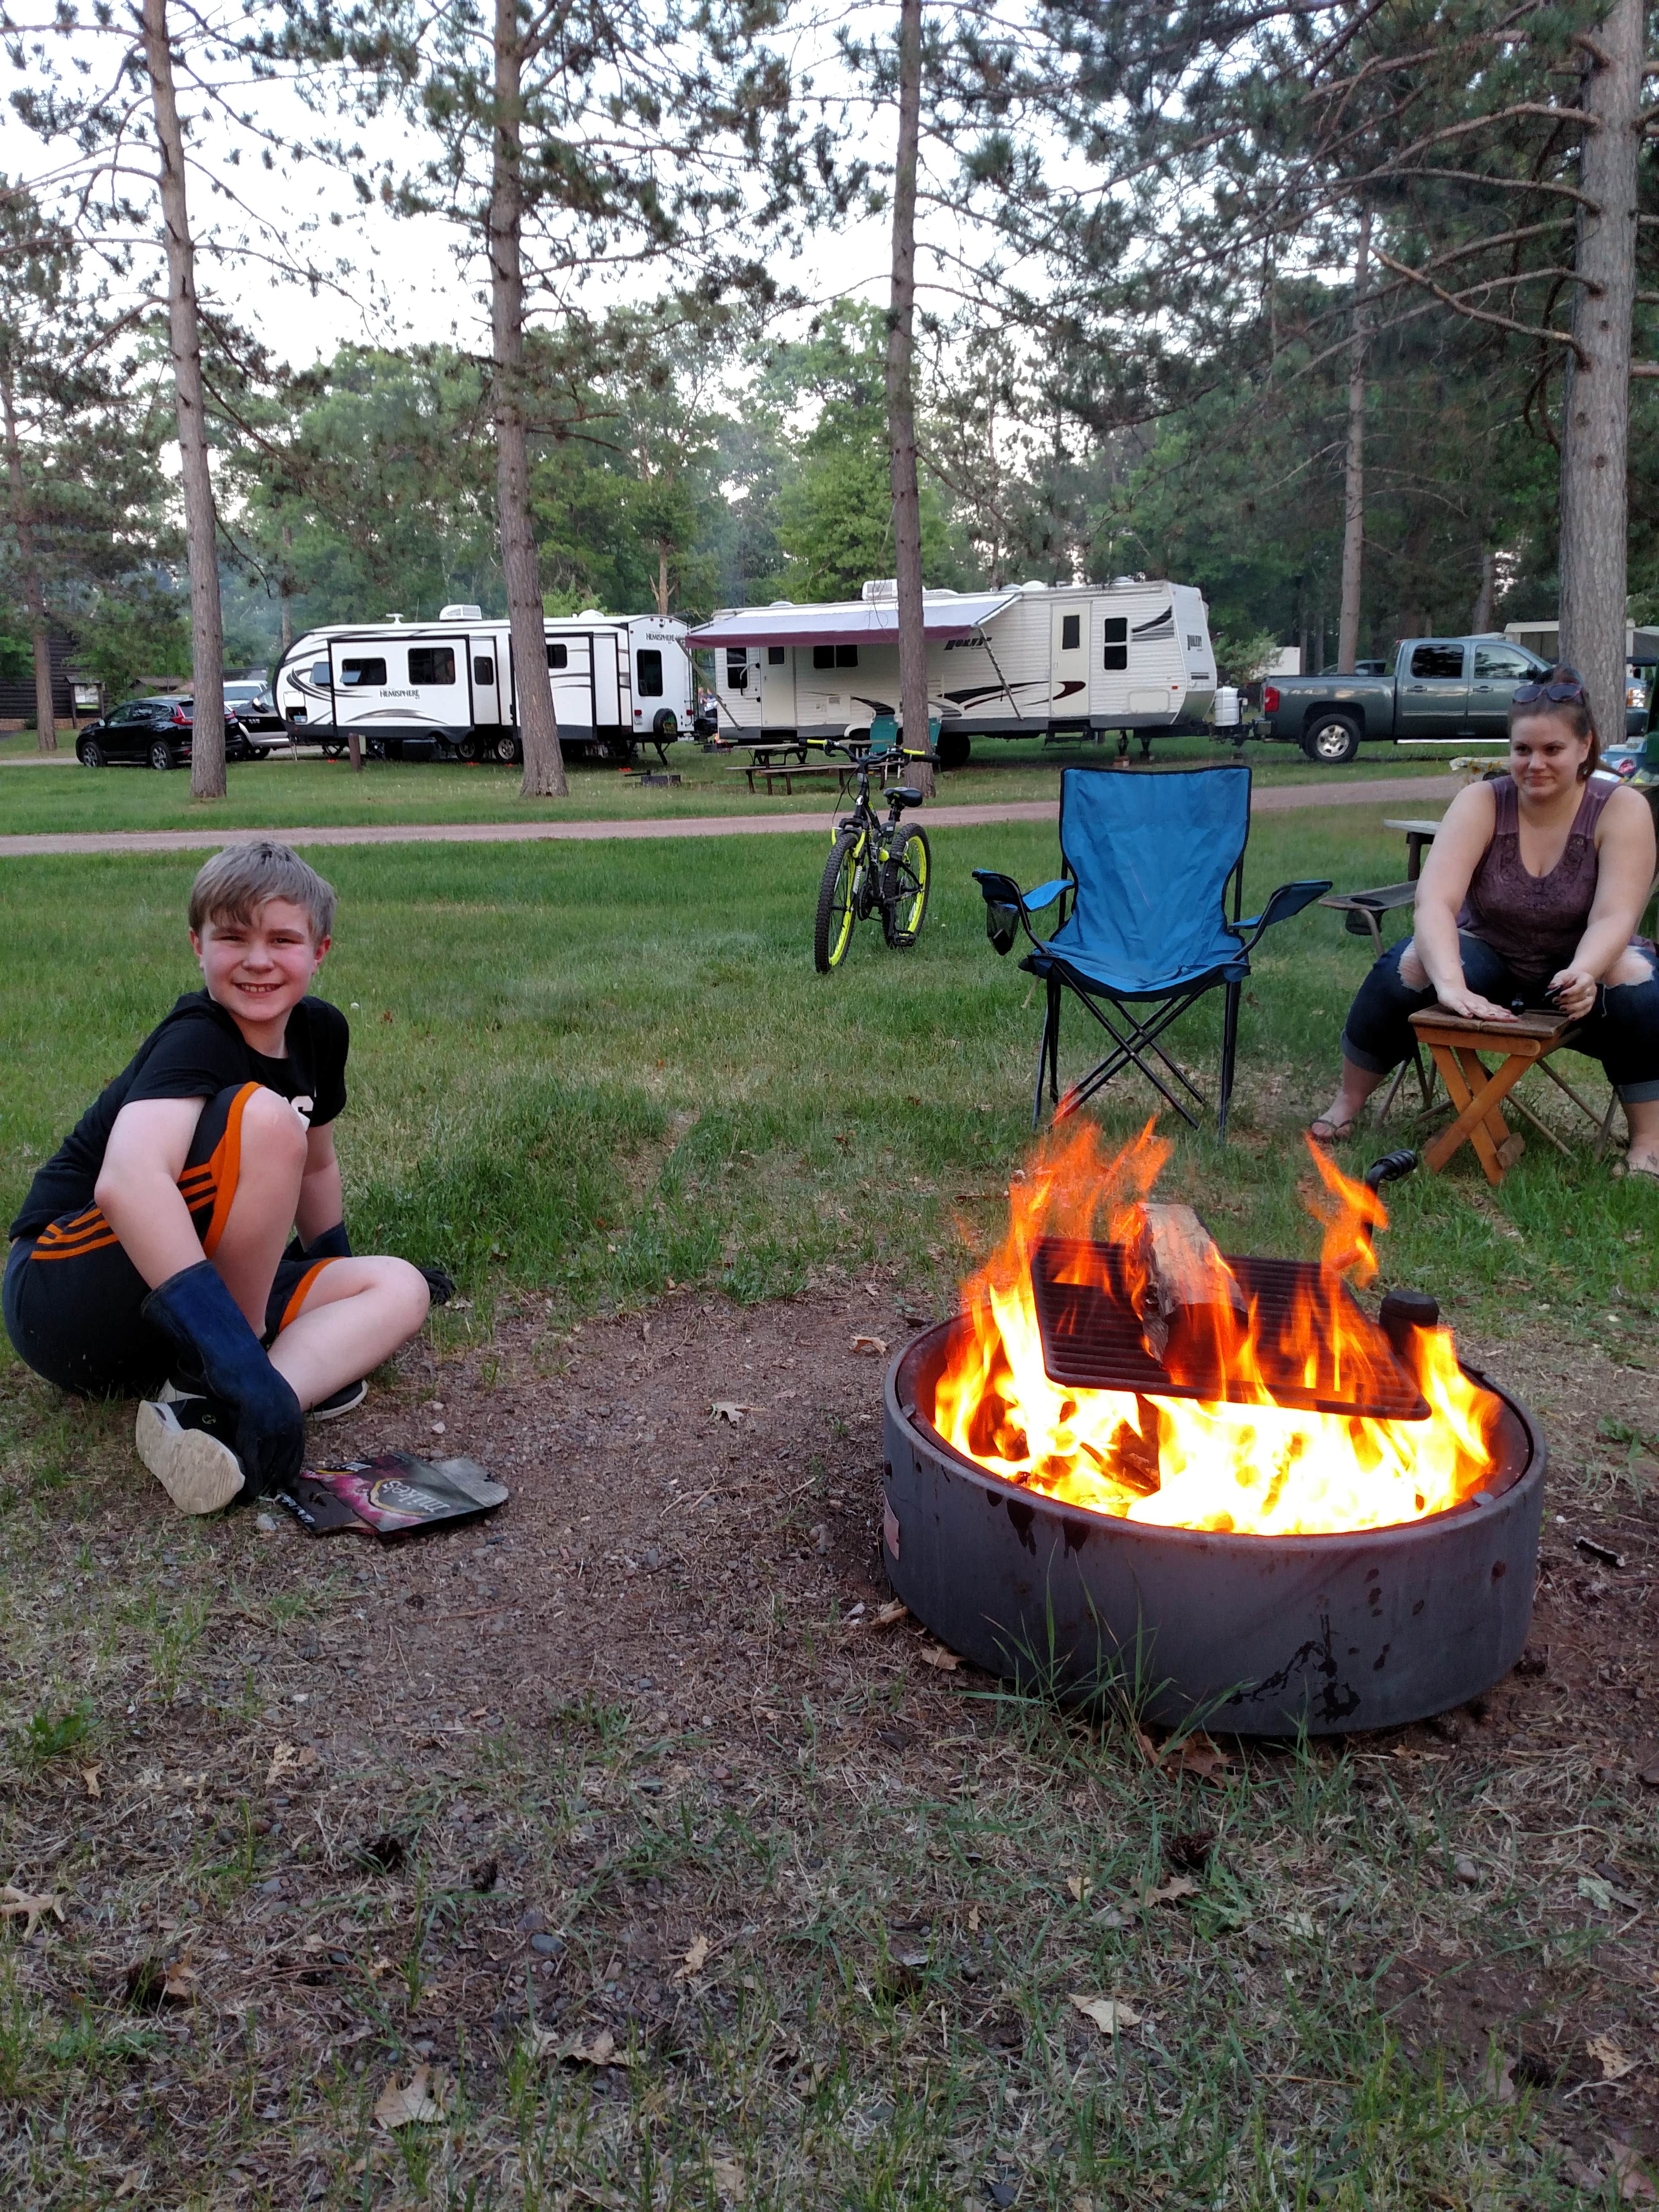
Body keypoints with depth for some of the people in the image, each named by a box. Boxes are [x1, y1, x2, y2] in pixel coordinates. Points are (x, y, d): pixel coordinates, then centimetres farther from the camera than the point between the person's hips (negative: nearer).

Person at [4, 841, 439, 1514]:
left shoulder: (320, 1032, 2)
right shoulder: (194, 1041, -22)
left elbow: (314, 1165, 20)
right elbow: (126, 1182, -41)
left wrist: (338, 1271, 29)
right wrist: (240, 1362, -48)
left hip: (158, 1324, 8)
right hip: (62, 1288, -8)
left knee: (400, 1287, -8)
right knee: (263, 1118, -27)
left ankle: (208, 1411, -28)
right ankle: (225, 1382, -19)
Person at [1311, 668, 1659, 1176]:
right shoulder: (1481, 803, -14)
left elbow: (1615, 915, -25)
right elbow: (1435, 901, -28)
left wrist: (1584, 974, -48)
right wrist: (1452, 985, -47)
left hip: (1578, 968, 0)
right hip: (1490, 959, 1)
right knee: (1406, 966, -27)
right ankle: (1347, 1104, -9)